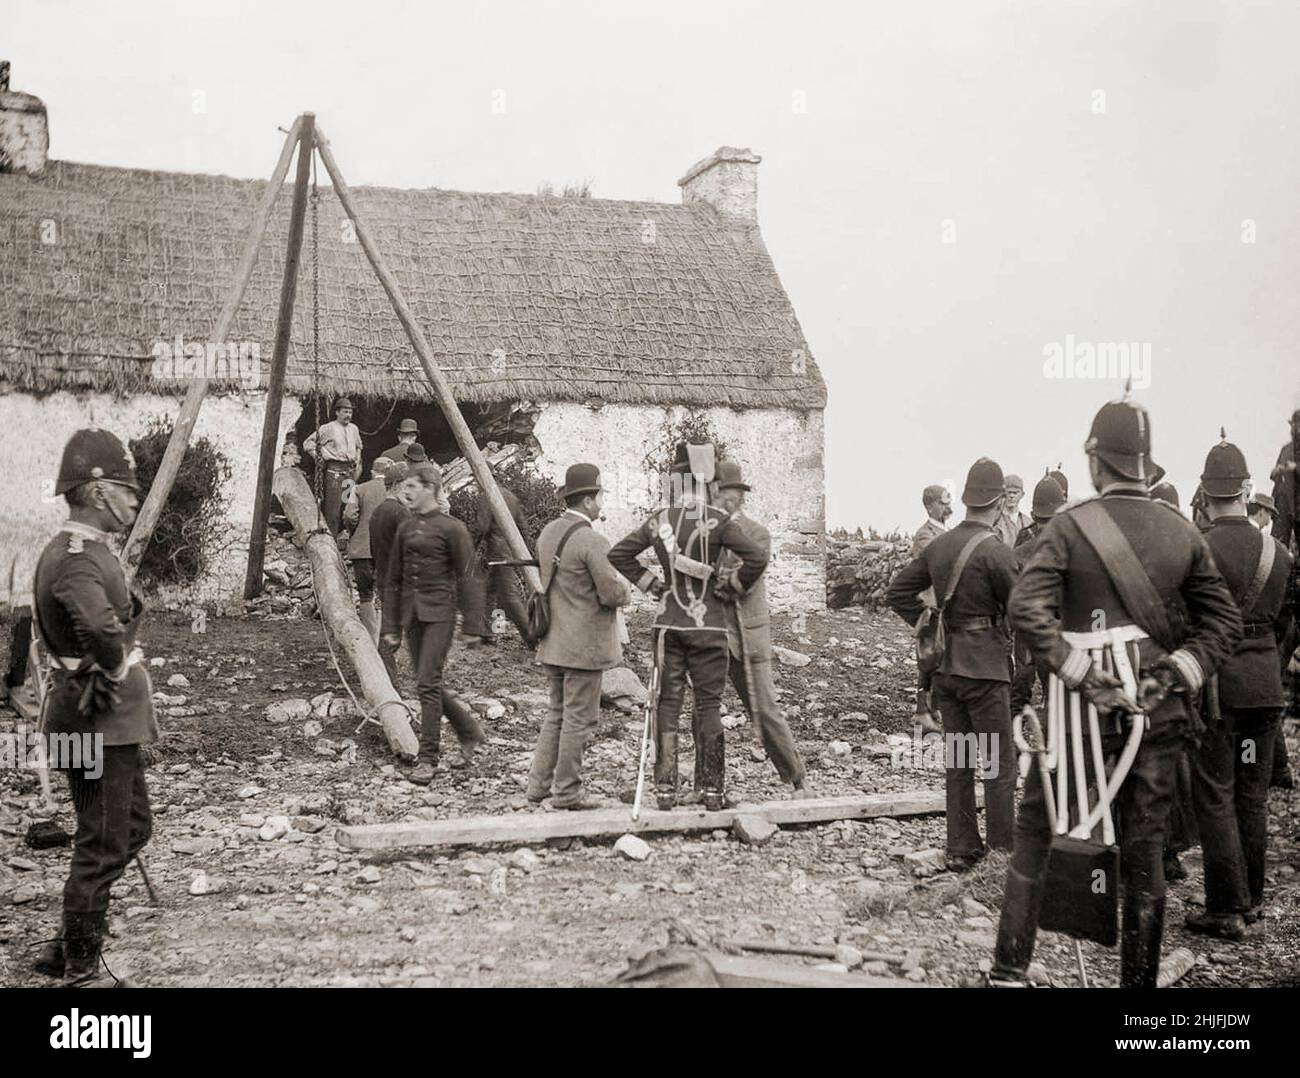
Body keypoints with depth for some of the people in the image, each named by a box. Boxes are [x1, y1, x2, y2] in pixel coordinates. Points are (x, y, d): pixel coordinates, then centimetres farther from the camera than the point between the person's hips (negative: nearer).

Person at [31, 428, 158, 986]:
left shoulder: (87, 551, 11)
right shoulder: (77, 559, -22)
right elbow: (102, 630, -40)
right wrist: (115, 670, -21)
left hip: (110, 721, 11)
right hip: (99, 722, -11)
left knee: (133, 826, 21)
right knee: (102, 846, 1)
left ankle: (66, 947, 29)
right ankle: (80, 970, 15)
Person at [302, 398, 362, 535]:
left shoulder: (354, 429, 14)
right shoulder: (328, 428, -5)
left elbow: (358, 446, 32)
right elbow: (308, 443, -1)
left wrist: (357, 460, 19)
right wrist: (318, 457, -5)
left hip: (350, 471, 6)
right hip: (334, 472, -6)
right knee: (333, 508, -8)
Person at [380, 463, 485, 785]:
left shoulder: (451, 528, -6)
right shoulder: (405, 529, 12)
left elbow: (467, 578, -5)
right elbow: (393, 580, 14)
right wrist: (391, 628, 11)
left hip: (439, 613, -7)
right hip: (412, 614, 7)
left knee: (428, 683, -10)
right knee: (430, 685, 10)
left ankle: (427, 759, -3)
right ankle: (470, 734, 29)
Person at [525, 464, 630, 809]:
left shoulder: (547, 533, 7)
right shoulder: (592, 541, -18)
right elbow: (612, 594, -20)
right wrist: (626, 589, 4)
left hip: (553, 641, 8)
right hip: (584, 644, -8)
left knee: (557, 712, 19)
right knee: (579, 718, 2)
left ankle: (538, 784, 20)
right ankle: (567, 792, 9)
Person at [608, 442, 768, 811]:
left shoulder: (658, 520, 1)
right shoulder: (716, 521, -11)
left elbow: (618, 554, 6)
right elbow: (756, 557, -19)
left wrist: (652, 585, 9)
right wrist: (734, 586, -2)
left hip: (668, 624, 3)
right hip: (708, 624, -3)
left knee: (668, 702, 8)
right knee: (708, 704, 5)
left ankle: (665, 787, 7)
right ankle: (713, 790, 8)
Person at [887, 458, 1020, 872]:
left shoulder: (938, 546, 5)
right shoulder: (996, 552, -16)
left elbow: (897, 593, 11)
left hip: (945, 666, 7)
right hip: (985, 666, -7)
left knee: (956, 760, 13)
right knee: (999, 763, 2)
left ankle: (961, 849, 19)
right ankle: (1003, 852, 7)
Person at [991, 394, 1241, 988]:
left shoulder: (1070, 525, -7)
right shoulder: (1183, 533, 4)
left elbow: (1026, 606, -19)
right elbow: (1224, 620, 5)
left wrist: (1082, 677, -17)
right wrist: (1175, 674, -2)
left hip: (1085, 709, -3)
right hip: (1157, 714, 3)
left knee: (1035, 831, 11)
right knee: (1145, 849, 11)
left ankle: (1009, 970, 11)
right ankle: (1139, 978, 19)